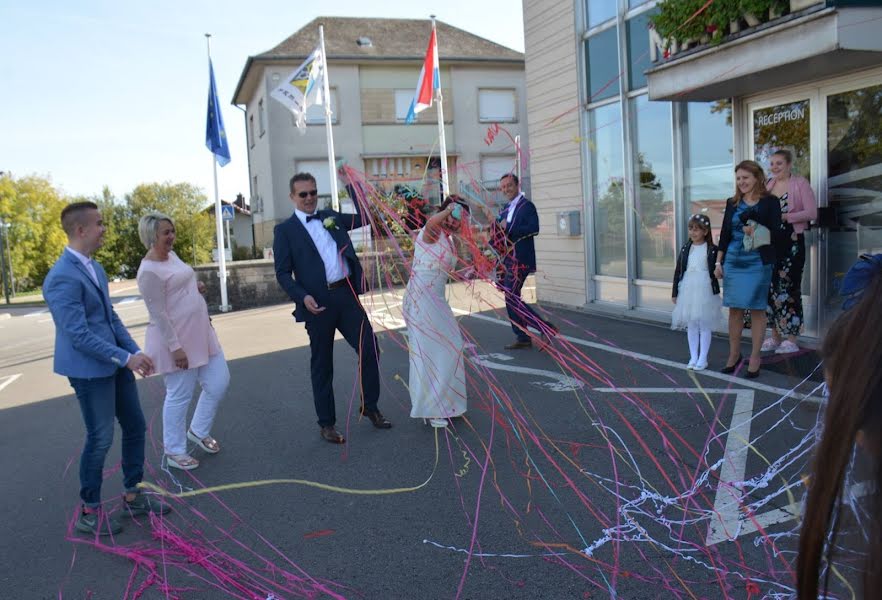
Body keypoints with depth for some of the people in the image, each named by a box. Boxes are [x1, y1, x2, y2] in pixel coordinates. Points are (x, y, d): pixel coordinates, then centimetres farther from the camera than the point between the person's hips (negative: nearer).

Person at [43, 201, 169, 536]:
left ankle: (133, 497, 30)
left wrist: (135, 351, 2)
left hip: (114, 364, 9)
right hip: (90, 370, -9)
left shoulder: (94, 268, 9)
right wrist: (126, 357, -22)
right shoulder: (62, 277, -21)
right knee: (100, 439, 3)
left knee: (135, 427, 15)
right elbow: (78, 335, -23)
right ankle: (89, 512, 22)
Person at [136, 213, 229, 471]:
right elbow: (158, 314, -20)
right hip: (175, 339, -9)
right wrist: (175, 347, -22)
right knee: (179, 396, 3)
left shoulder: (171, 255, 9)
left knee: (219, 382, 11)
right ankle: (174, 451, 21)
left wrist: (197, 286, 5)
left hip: (200, 333, 9)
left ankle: (198, 430, 32)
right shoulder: (149, 271, -19)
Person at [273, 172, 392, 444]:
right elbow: (283, 273, -4)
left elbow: (364, 217, 12)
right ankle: (326, 424, 21)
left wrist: (351, 183, 6)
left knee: (369, 348, 0)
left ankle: (370, 407, 21)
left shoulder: (331, 217, 15)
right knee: (322, 365, 7)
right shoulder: (285, 230, 2)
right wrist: (303, 297, -19)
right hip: (318, 302, -4)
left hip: (347, 294, 4)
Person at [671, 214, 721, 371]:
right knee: (691, 324, 10)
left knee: (704, 325, 4)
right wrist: (675, 292, 7)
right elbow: (678, 271, 8)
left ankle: (703, 359, 13)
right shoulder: (685, 249, 6)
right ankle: (693, 358, 20)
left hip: (705, 290, -4)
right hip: (687, 290, 4)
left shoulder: (712, 250, -4)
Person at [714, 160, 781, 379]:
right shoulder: (732, 203, 10)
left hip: (758, 262, -3)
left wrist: (757, 231, -22)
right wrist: (718, 262, 9)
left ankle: (754, 358, 10)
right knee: (735, 309, 7)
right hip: (733, 262, 4)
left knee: (757, 309, 2)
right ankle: (734, 354, 19)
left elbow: (776, 232, -4)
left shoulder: (770, 202, -1)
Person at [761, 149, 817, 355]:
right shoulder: (767, 185, 12)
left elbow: (812, 213, -10)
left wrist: (784, 216, -17)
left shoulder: (800, 183, -3)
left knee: (789, 288, -5)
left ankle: (791, 339, 1)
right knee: (771, 286, 7)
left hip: (792, 242, -5)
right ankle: (775, 336, 16)